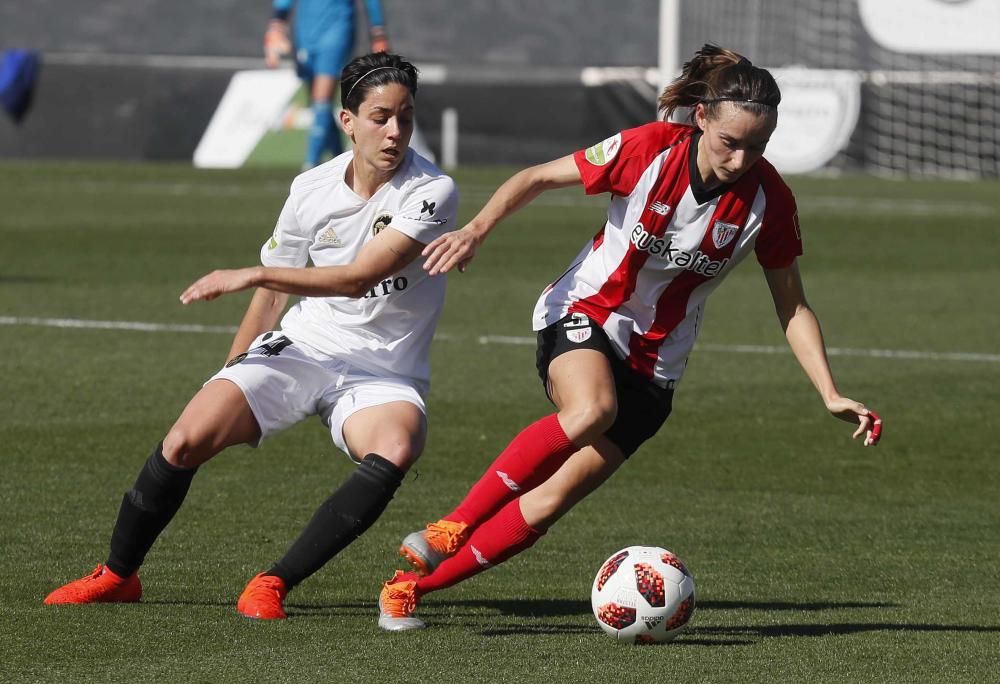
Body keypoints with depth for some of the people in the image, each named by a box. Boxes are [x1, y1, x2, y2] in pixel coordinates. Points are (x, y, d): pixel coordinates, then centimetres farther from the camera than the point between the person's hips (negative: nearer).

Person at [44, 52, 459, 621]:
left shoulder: (433, 192, -15)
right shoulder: (312, 190, -1)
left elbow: (359, 277, -23)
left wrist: (250, 275, -23)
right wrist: (233, 375, 20)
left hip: (383, 375, -3)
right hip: (303, 348, 3)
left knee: (395, 449, -36)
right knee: (186, 440, -16)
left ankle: (272, 587, -27)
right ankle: (119, 575, 8)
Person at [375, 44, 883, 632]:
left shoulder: (769, 199, -13)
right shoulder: (650, 150, -18)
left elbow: (792, 307, -1)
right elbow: (539, 178, -6)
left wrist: (831, 396, -10)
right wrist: (478, 230, -22)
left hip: (654, 362, 3)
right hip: (584, 312, -3)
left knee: (548, 504, -6)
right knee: (590, 411, -37)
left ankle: (411, 586, 7)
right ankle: (452, 527, -26)